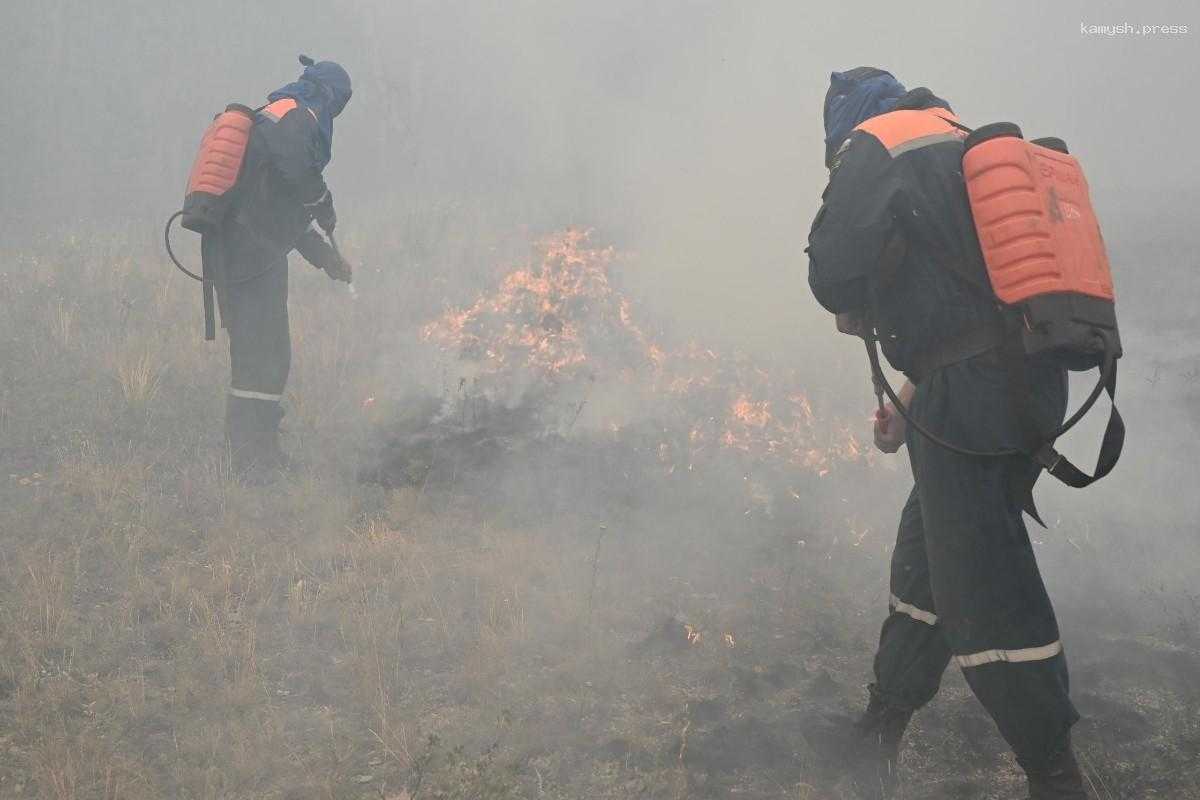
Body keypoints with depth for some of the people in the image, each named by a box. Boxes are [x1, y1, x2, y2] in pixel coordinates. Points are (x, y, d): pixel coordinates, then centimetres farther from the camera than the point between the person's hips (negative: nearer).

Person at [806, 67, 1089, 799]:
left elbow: (831, 270, -9)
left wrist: (855, 313, 15)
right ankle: (881, 734, 32)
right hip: (1036, 380, 9)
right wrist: (913, 401, 27)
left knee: (983, 587, -4)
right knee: (927, 556, 20)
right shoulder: (969, 151, 25)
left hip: (972, 391, -9)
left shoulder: (875, 147, -1)